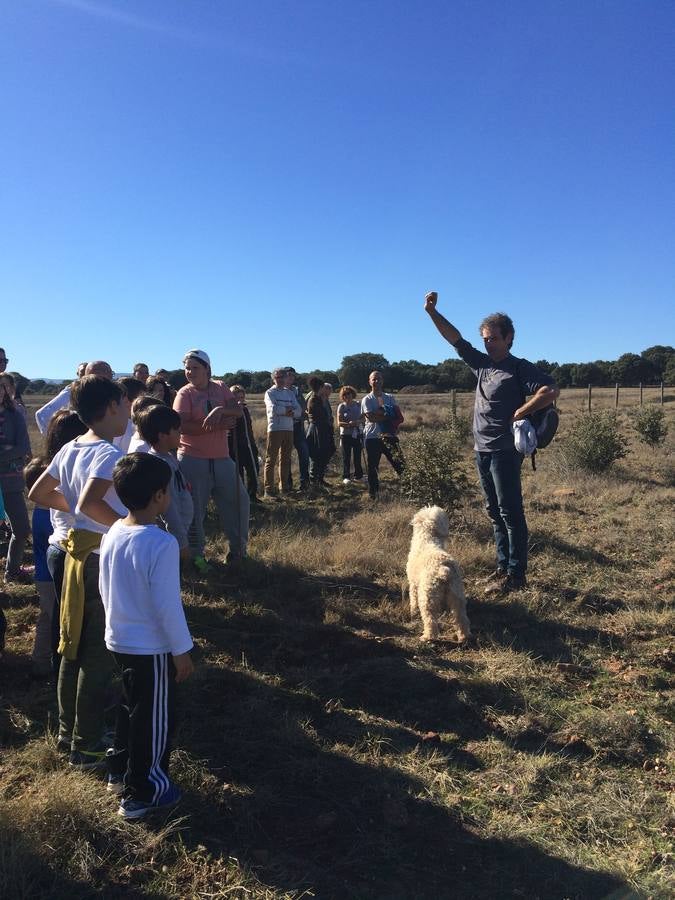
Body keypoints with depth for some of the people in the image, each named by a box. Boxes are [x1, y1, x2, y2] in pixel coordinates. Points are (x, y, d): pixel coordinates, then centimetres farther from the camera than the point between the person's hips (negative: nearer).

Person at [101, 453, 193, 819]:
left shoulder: (112, 534, -3)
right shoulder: (161, 544, -28)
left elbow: (105, 590, 9)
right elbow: (167, 605, -24)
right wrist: (182, 651, -12)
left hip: (118, 640, 8)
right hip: (151, 648, -8)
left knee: (130, 707, 27)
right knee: (154, 719, 11)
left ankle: (120, 773, 43)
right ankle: (141, 793, 26)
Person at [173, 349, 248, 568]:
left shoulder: (220, 388, 6)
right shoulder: (184, 394, -6)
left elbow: (238, 411, -5)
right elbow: (182, 426, -19)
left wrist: (220, 409, -25)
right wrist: (215, 426, -22)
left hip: (221, 458, 4)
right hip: (193, 459, -4)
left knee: (238, 500, 9)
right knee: (194, 508, 3)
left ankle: (238, 547, 27)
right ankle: (196, 554, 19)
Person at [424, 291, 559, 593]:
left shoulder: (520, 368, -8)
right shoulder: (482, 364, 12)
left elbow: (551, 390, -20)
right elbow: (456, 339, 13)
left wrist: (519, 414, -18)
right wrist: (432, 312, 5)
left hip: (505, 451, -8)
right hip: (482, 450, 8)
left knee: (510, 512, -4)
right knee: (494, 512, 13)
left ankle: (516, 574, 2)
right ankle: (503, 566, 22)